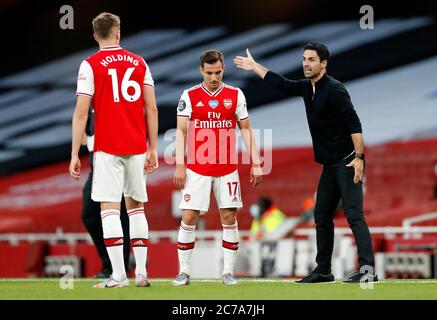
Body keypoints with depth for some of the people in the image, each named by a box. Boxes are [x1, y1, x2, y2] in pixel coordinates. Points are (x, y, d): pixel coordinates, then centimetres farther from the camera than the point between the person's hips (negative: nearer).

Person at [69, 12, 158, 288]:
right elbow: (151, 108, 6)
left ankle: (119, 275, -9)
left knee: (109, 208, -3)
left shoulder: (90, 65, -3)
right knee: (136, 206, 14)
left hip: (107, 148, -4)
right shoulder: (139, 63, 8)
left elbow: (81, 113, -7)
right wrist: (153, 148, 13)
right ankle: (141, 273, 12)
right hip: (137, 147, 4)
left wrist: (75, 155, -4)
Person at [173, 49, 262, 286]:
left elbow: (246, 130, 9)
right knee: (189, 217, -5)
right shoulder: (189, 96, 1)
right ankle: (184, 271, 3)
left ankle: (228, 272, 6)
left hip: (227, 168, 1)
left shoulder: (235, 95, 5)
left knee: (229, 218, 0)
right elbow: (181, 131, -1)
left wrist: (255, 163, 3)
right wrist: (179, 165, -10)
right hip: (197, 169, -1)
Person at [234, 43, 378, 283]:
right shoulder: (307, 87, 11)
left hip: (347, 162, -9)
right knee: (322, 216, 12)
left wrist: (359, 157, -26)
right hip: (329, 164, 9)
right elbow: (282, 84, 28)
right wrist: (254, 67, 34)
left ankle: (367, 270, -24)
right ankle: (323, 270, 21)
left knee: (354, 214, -17)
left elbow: (354, 124, -20)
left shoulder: (334, 90, -15)